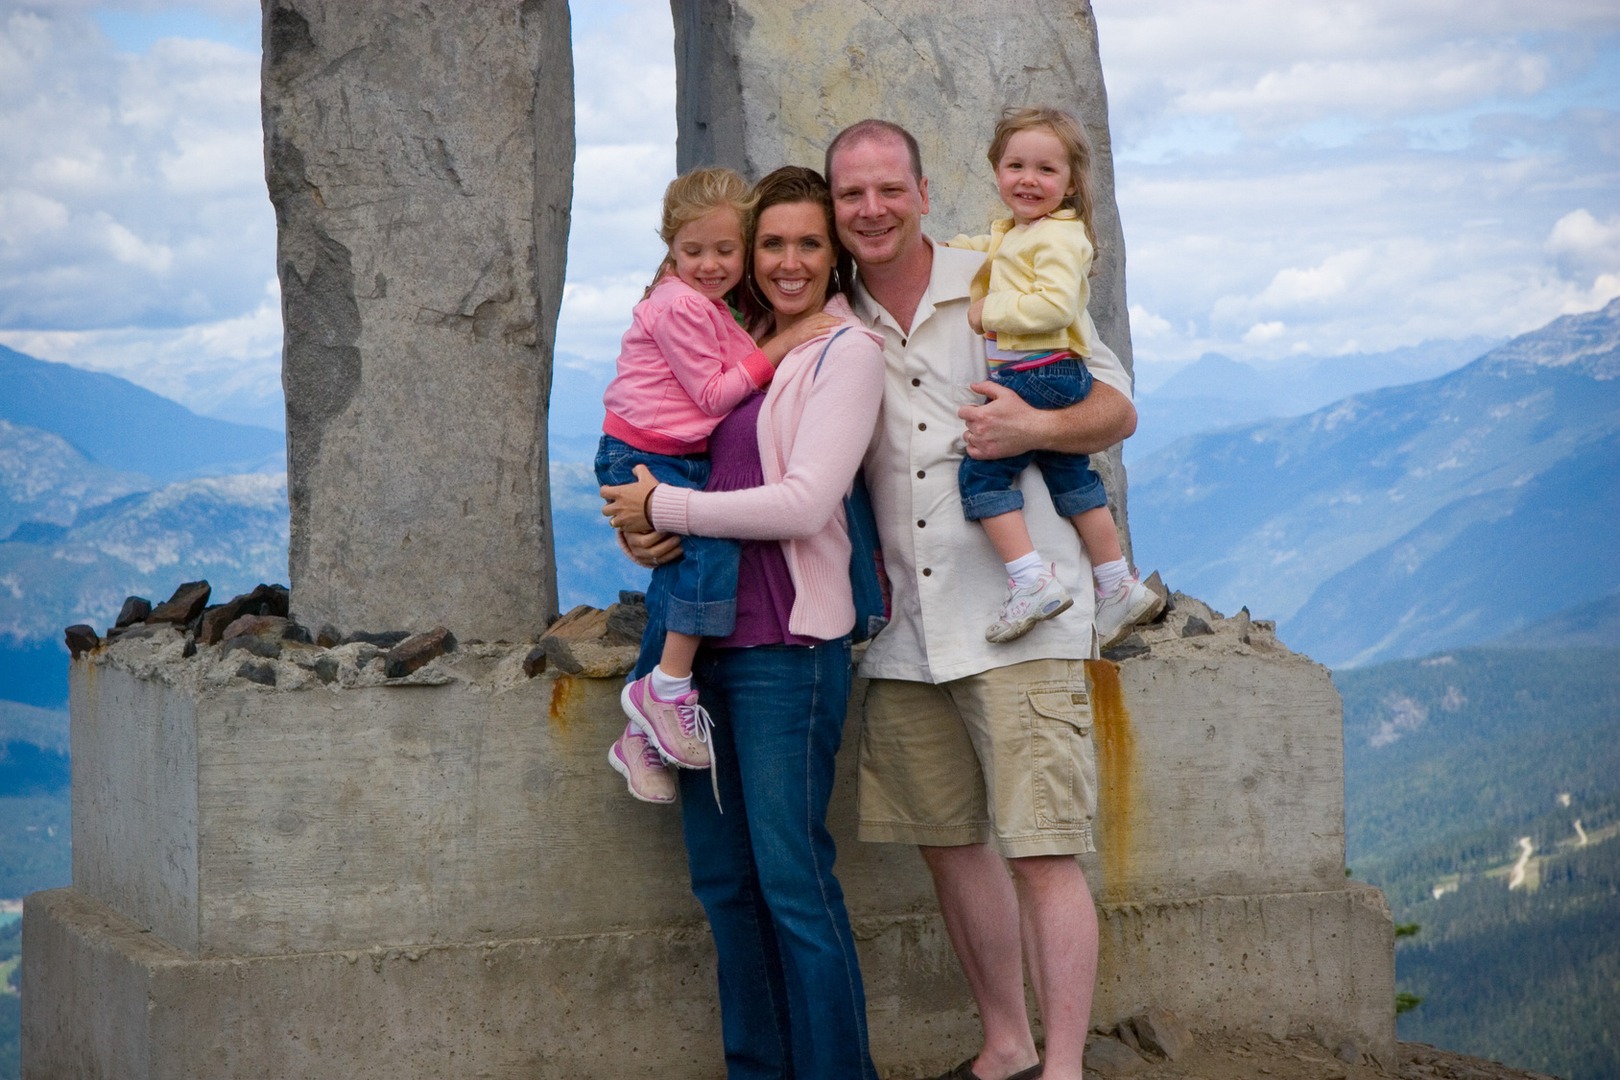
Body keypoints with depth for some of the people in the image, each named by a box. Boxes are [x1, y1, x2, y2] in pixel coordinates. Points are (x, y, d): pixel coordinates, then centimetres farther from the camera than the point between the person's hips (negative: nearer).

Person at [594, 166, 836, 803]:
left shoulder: (713, 307, 15)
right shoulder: (679, 305, -14)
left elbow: (730, 387, 18)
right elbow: (713, 394, -15)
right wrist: (779, 349, -16)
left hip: (680, 462, 10)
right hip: (641, 461, -10)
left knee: (678, 591, 10)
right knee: (717, 547, -28)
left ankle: (641, 738, 20)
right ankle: (669, 686, -18)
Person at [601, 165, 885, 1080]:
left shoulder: (847, 351, -4)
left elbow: (804, 501, -15)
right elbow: (662, 450, 22)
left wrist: (664, 507, -9)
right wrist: (642, 524, -1)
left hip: (785, 642, -7)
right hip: (704, 635, 7)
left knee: (793, 881, -7)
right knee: (724, 881, 11)